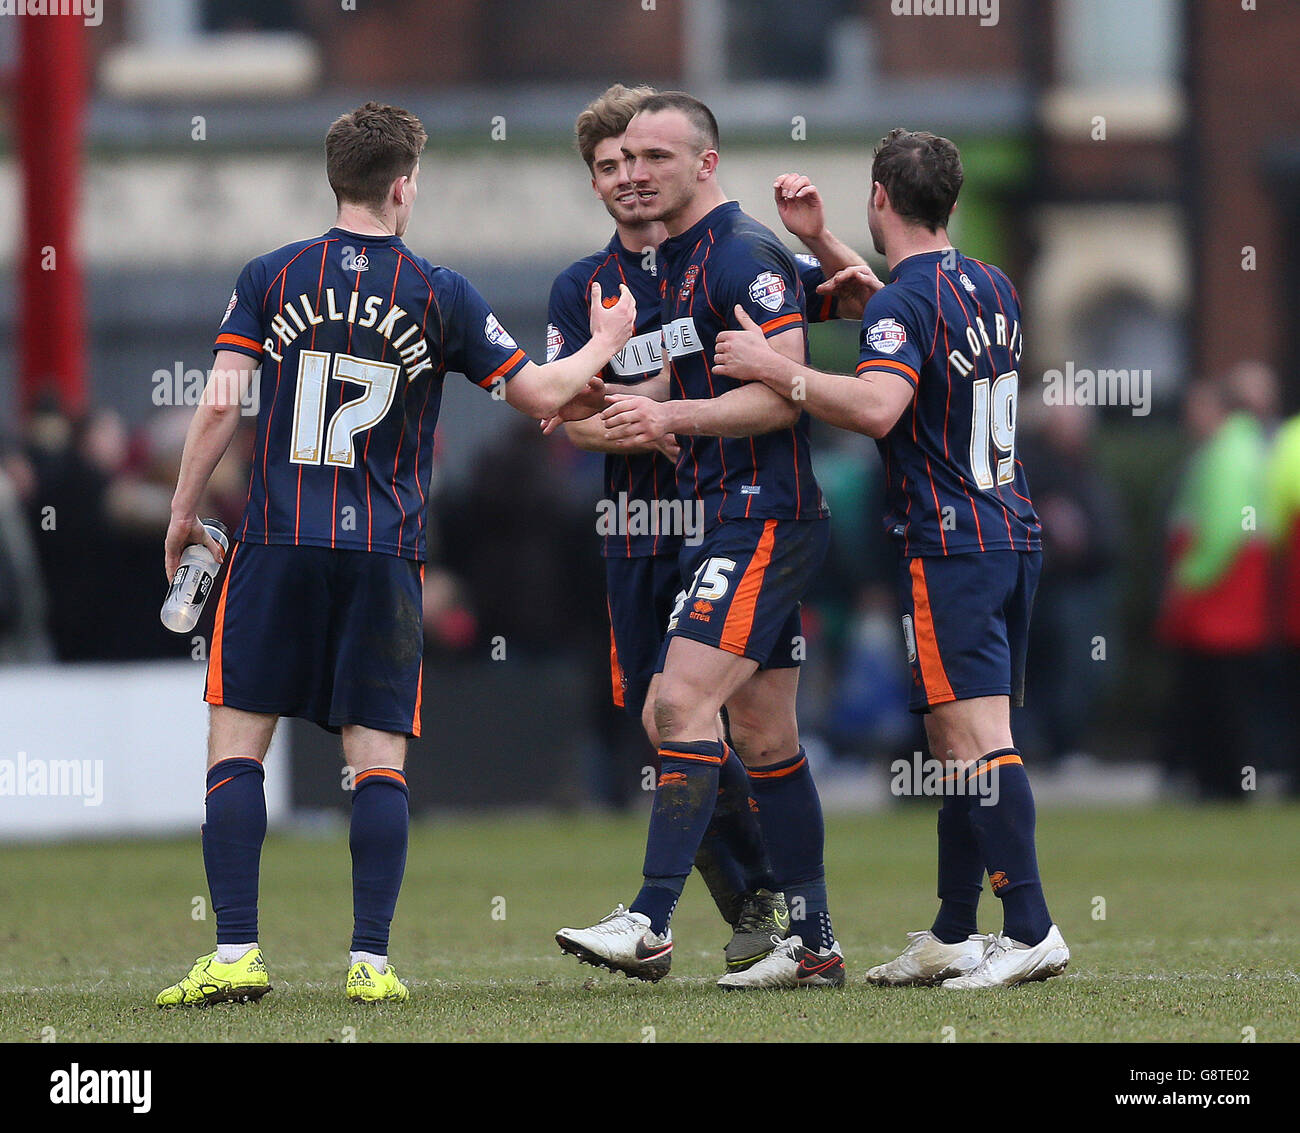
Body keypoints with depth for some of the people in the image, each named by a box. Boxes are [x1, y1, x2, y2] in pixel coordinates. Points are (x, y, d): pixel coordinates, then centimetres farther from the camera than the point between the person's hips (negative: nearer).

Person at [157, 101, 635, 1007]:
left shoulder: (272, 278, 2)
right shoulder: (441, 296, 1)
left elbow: (219, 406, -2)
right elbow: (540, 395, 6)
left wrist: (184, 511, 10)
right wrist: (603, 347, 25)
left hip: (277, 542, 0)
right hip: (385, 557, 0)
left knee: (237, 740, 3)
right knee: (379, 756, 4)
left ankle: (236, 955, -6)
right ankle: (371, 961, -2)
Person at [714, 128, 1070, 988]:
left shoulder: (904, 303, -13)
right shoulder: (992, 287, 13)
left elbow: (878, 406, -30)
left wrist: (773, 368, -24)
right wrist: (865, 287, 26)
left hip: (949, 547, -9)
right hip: (1014, 534, 9)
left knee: (977, 739, -12)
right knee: (960, 740, 12)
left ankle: (1032, 931, -18)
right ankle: (952, 937, 16)